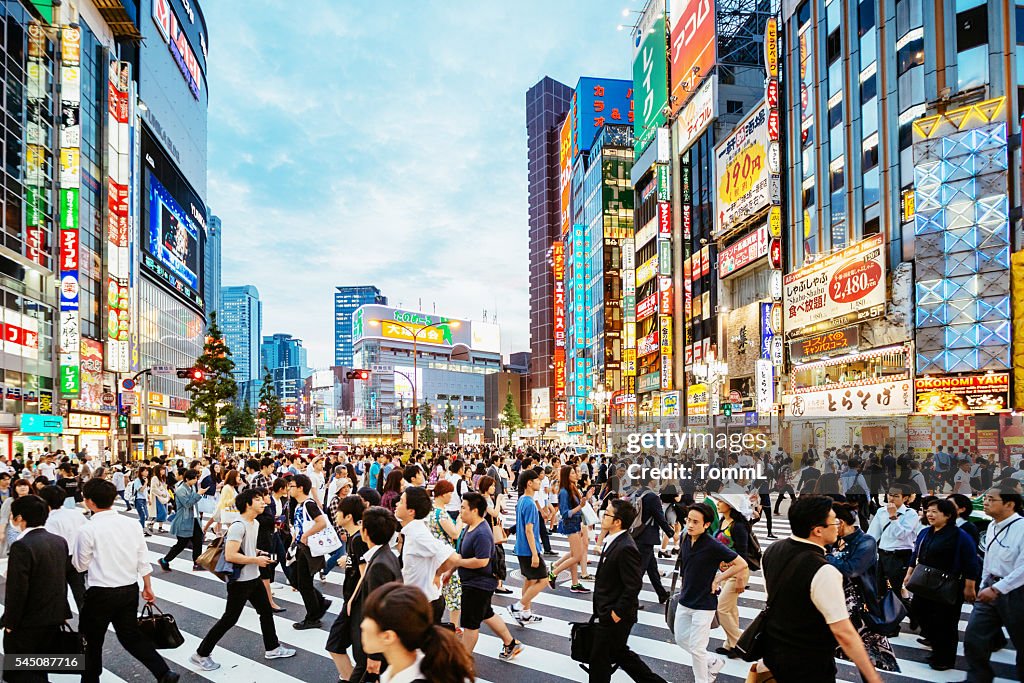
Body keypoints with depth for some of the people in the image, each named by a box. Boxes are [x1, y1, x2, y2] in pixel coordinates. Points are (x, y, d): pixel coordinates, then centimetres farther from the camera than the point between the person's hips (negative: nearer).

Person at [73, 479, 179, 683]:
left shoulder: (88, 530, -15)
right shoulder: (132, 524, -2)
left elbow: (81, 565, -2)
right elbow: (143, 560, 3)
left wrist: (75, 554, 18)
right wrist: (148, 587, 14)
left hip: (101, 593, -5)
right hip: (130, 589, 5)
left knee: (92, 640, 15)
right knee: (131, 635, 18)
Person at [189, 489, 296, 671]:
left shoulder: (255, 523, 8)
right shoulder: (238, 526, -23)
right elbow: (230, 555, -30)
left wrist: (259, 553, 5)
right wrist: (256, 560, -22)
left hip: (254, 578, 9)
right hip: (240, 581, -9)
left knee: (266, 611, 16)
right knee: (229, 619, 1)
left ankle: (272, 648, 31)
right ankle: (201, 654, 15)